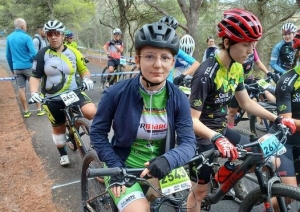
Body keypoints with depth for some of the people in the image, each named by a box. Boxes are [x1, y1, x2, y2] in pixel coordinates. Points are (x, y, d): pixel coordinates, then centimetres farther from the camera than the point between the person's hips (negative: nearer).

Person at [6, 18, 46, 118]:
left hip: (17, 68, 5)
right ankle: (39, 109, 11)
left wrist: (12, 68, 19)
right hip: (28, 67, -4)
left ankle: (26, 111, 14)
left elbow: (8, 55, 10)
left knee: (21, 89, 8)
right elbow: (34, 54, -18)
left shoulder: (9, 37, 5)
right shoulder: (26, 37, -12)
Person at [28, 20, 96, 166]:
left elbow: (84, 70, 7)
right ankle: (63, 154, 38)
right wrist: (34, 93, -19)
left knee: (91, 112, -25)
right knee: (58, 127, 13)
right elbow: (35, 77, -3)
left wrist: (87, 79, -14)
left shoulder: (73, 52, -2)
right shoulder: (42, 54, -6)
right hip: (52, 98, 0)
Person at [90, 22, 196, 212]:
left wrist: (167, 160, -33)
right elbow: (98, 133, -5)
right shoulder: (117, 93, -16)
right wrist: (115, 167, -14)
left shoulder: (179, 99, -10)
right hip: (125, 168, -3)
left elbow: (189, 142, -13)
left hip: (160, 170, 3)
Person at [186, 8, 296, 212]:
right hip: (203, 136, -7)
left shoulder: (237, 68, -2)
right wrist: (216, 138, -41)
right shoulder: (206, 74, -26)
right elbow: (192, 119, -26)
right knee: (201, 190, 5)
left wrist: (277, 119, 1)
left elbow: (247, 103, 9)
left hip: (222, 130, 7)